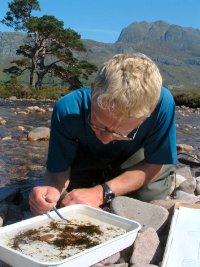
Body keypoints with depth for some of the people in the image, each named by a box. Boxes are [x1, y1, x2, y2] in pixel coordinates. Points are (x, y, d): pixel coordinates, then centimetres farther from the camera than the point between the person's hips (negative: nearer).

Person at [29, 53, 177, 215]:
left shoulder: (162, 103, -40)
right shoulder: (67, 110, -37)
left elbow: (154, 165, -26)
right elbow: (59, 171, -25)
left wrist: (101, 193, -36)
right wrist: (52, 190, -49)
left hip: (134, 163, -1)